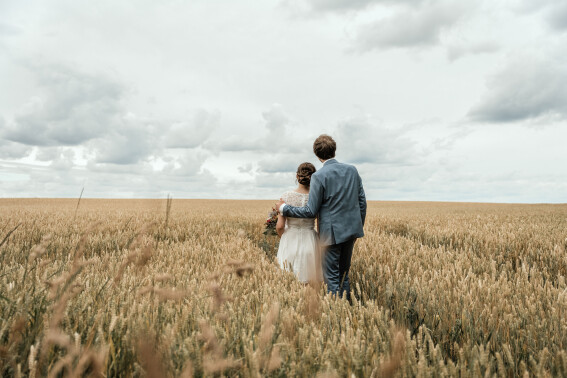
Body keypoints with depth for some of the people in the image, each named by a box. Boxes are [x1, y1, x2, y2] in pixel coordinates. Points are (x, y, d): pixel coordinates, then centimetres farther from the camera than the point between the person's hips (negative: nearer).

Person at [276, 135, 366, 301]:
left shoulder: (319, 176, -14)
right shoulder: (352, 170, 3)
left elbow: (311, 211, -12)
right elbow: (362, 202, 8)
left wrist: (284, 208, 0)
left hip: (333, 232, -6)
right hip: (351, 230, 6)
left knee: (332, 277, 5)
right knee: (344, 274, 19)